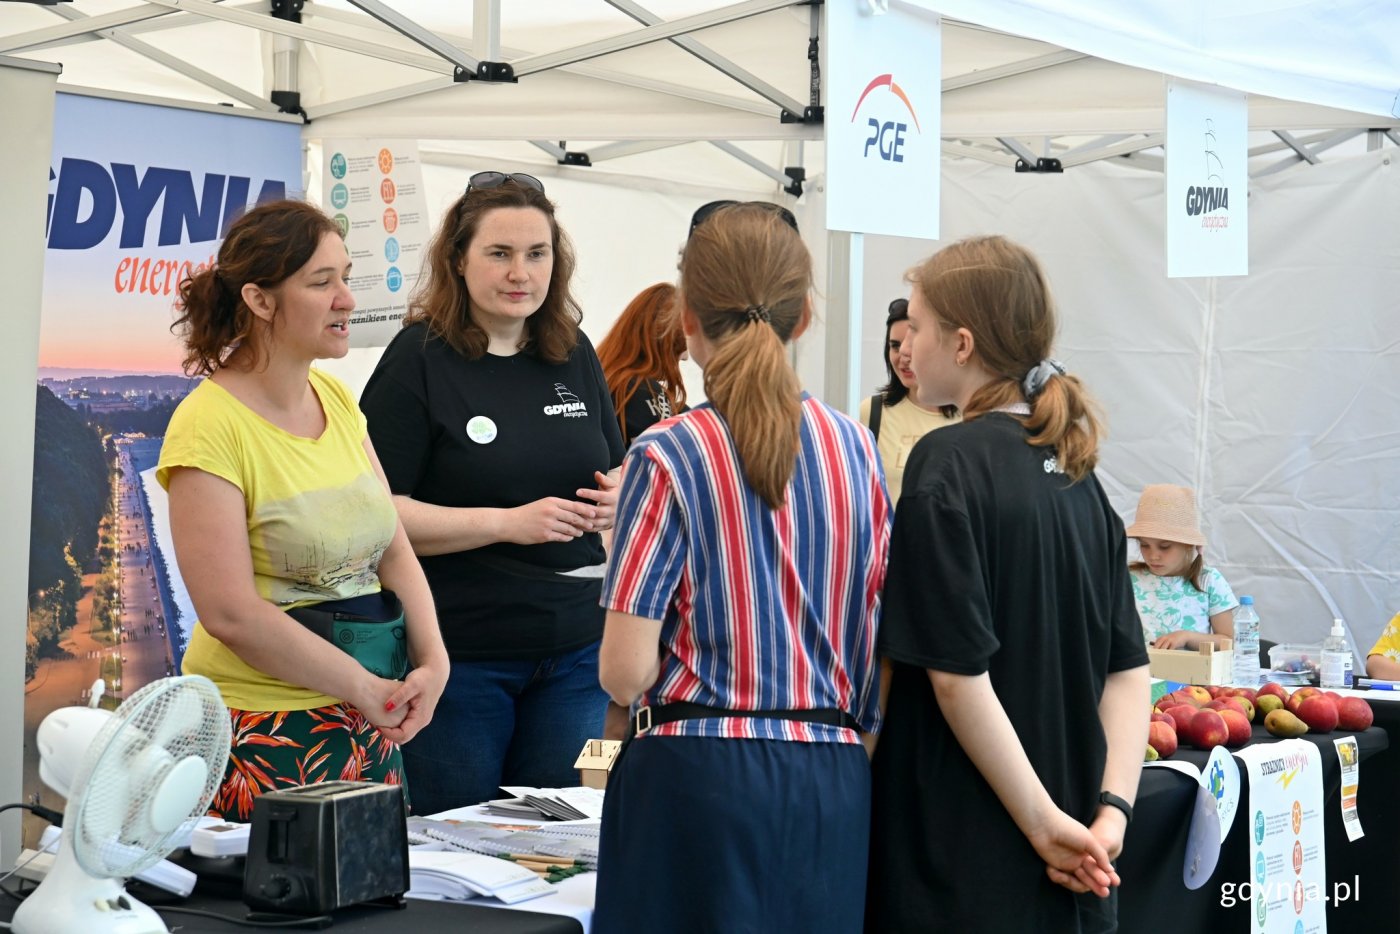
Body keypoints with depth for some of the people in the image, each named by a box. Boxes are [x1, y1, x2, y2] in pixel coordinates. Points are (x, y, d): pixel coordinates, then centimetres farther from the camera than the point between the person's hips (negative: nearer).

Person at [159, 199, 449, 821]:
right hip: (263, 731, -6)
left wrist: (432, 660, -6)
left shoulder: (336, 398, 7)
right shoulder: (209, 425, -15)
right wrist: (363, 687, -15)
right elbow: (231, 613, -19)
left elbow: (393, 548, 9)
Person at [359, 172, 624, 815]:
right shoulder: (418, 359, -8)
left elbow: (616, 468, 20)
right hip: (458, 655, -4)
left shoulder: (573, 354, 7)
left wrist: (616, 500, -4)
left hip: (574, 648, 5)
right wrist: (509, 523, -21)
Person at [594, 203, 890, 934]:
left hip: (701, 775, -4)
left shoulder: (668, 455, -10)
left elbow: (624, 672, -12)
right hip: (833, 780, 4)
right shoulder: (855, 448, 2)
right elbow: (882, 641, 7)